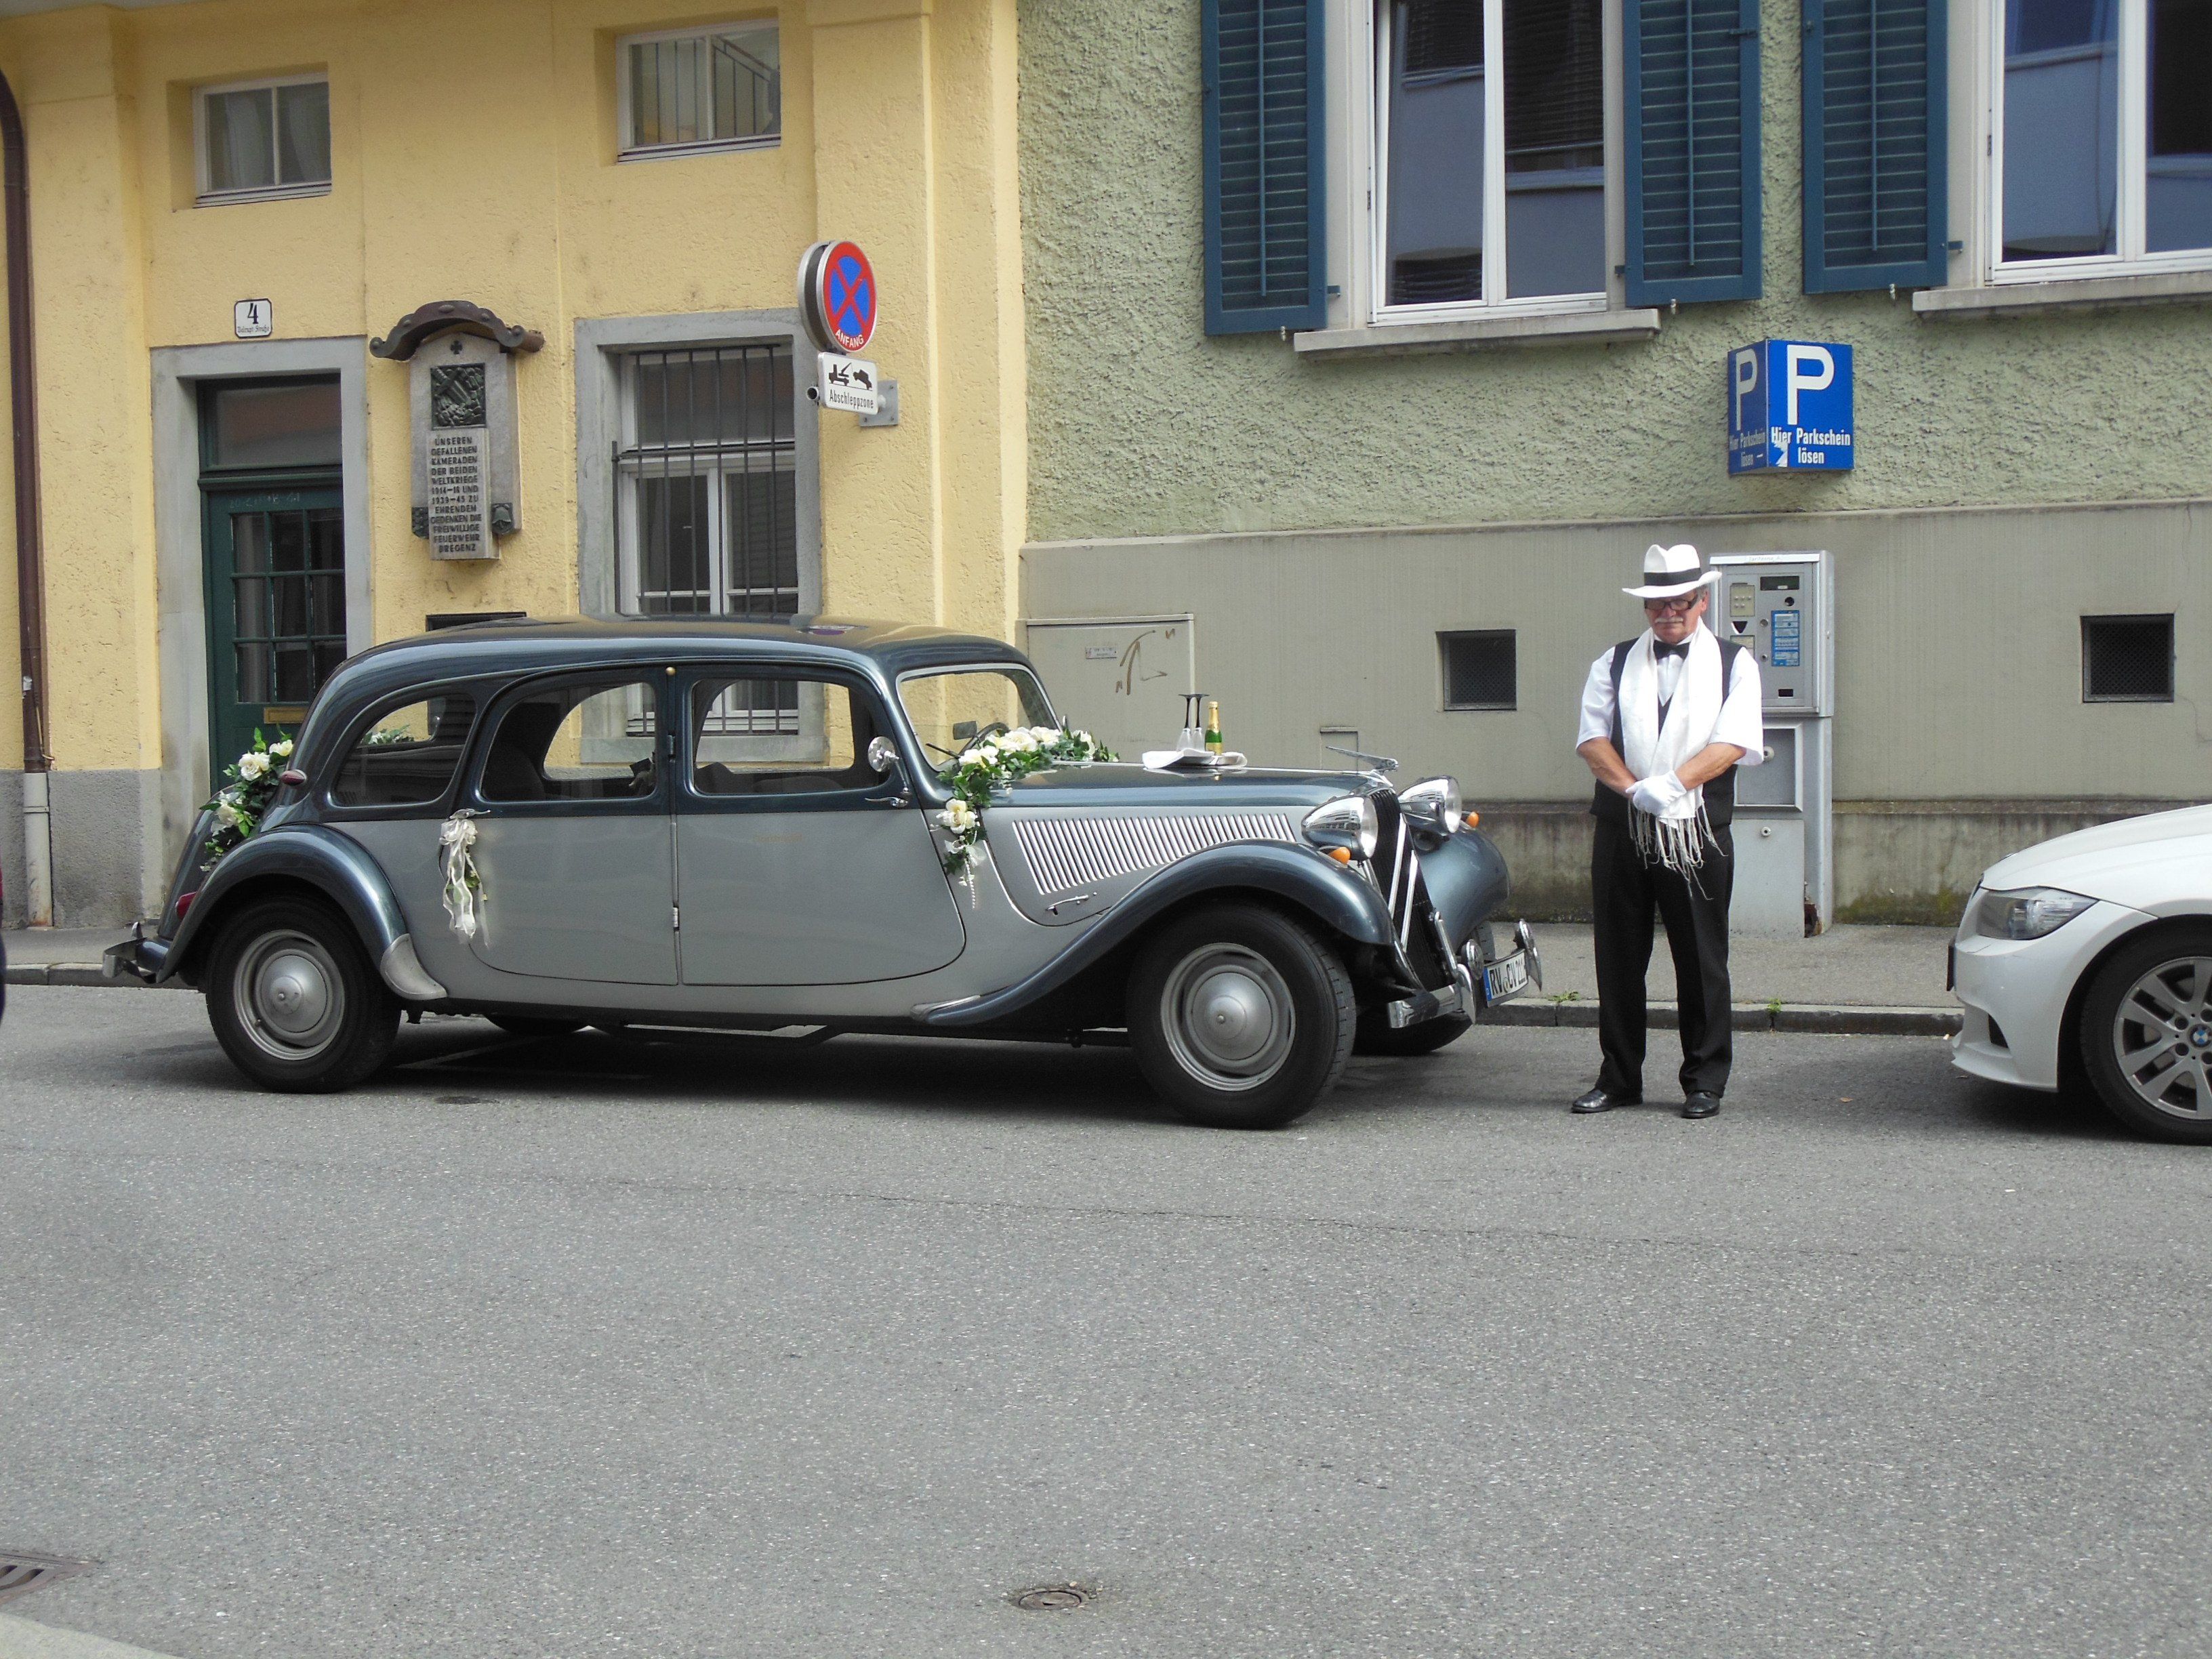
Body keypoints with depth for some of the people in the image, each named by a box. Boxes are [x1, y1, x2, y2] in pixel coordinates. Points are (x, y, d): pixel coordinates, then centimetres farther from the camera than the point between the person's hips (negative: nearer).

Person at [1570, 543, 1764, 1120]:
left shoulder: (1734, 664, 8)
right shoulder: (1614, 664, 14)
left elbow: (1735, 743, -6)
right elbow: (1592, 738, 1)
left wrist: (1671, 784, -19)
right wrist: (1634, 789, -16)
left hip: (1697, 834, -2)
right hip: (1621, 830, 2)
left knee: (1701, 962, 1)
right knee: (1618, 959, 6)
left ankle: (1704, 1082, 11)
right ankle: (1618, 1078, 16)